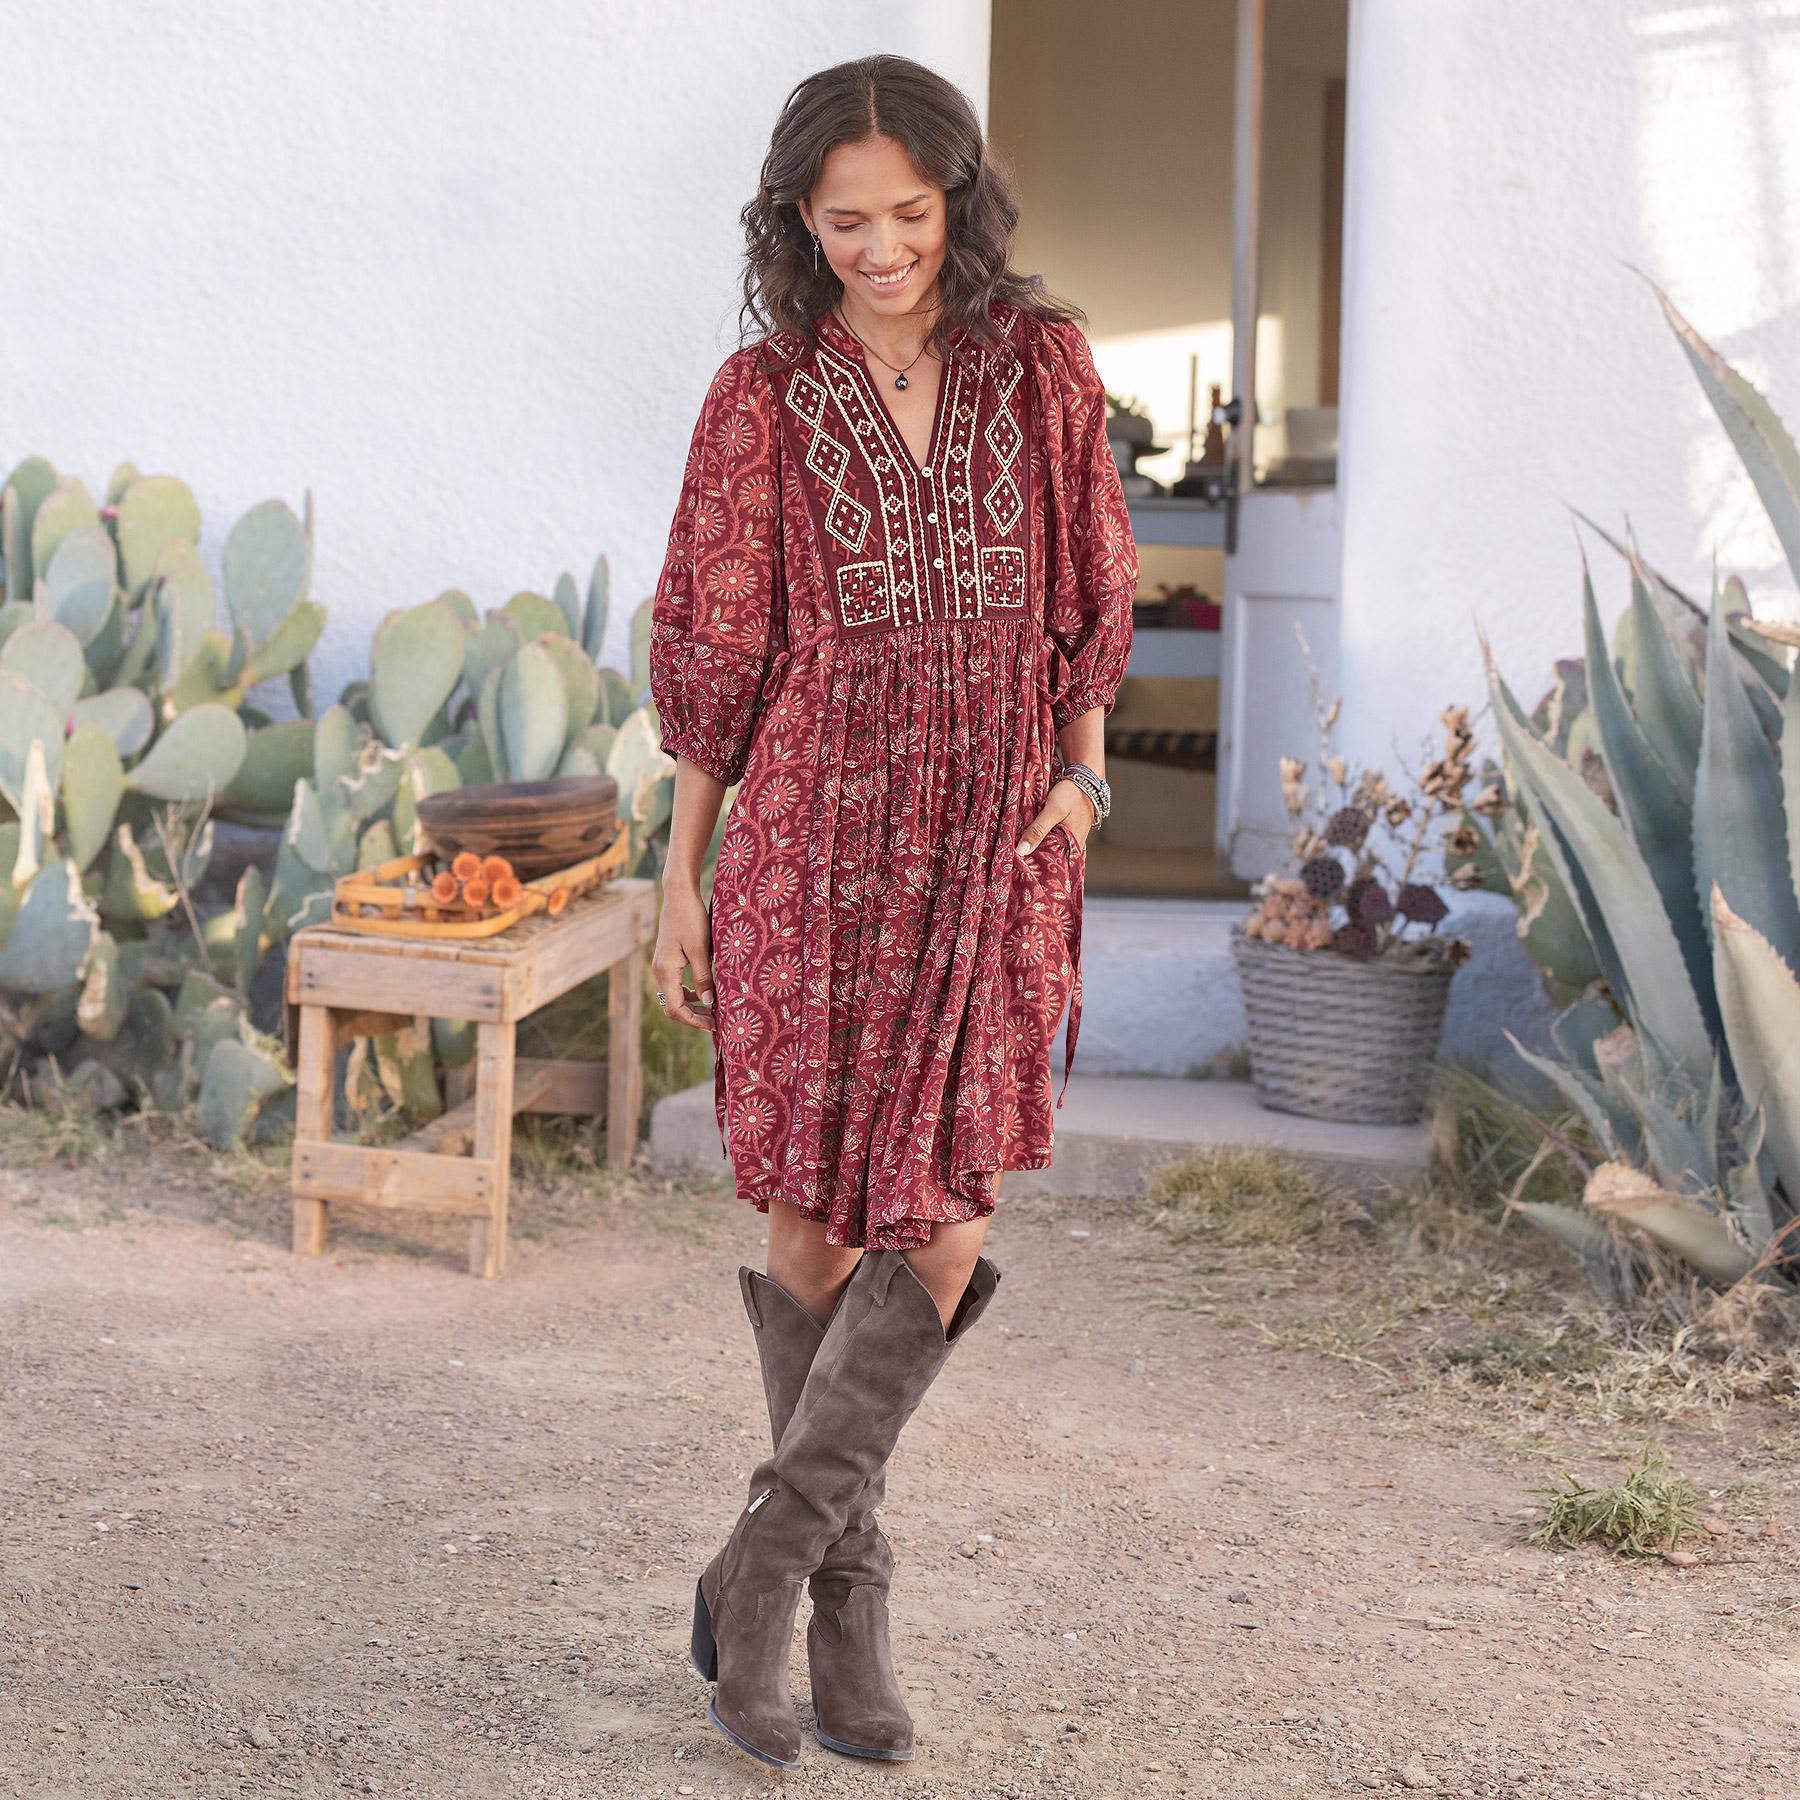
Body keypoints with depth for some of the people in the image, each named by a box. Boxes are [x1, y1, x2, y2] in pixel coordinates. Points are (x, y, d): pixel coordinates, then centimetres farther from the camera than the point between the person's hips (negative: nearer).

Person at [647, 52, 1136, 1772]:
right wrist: (681, 876, 4)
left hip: (994, 852, 1)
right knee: (816, 1223, 4)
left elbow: (1088, 595, 12)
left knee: (942, 1226, -10)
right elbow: (711, 651, 4)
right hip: (815, 841, -1)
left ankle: (764, 1563, 4)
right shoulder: (762, 398, -1)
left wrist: (1081, 775, -3)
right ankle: (848, 1593, 20)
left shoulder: (1041, 367, 4)